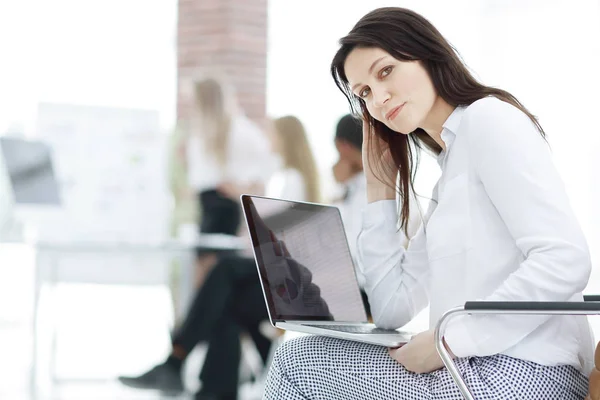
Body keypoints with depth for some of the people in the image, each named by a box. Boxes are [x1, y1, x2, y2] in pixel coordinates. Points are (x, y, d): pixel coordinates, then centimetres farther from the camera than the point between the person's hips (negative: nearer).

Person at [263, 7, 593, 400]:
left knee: (298, 364, -4)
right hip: (477, 368, 9)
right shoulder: (449, 176, 21)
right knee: (298, 358, 9)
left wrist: (448, 340, -16)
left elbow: (566, 262, -19)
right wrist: (379, 187, 17)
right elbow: (392, 310, 15)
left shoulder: (488, 117, -5)